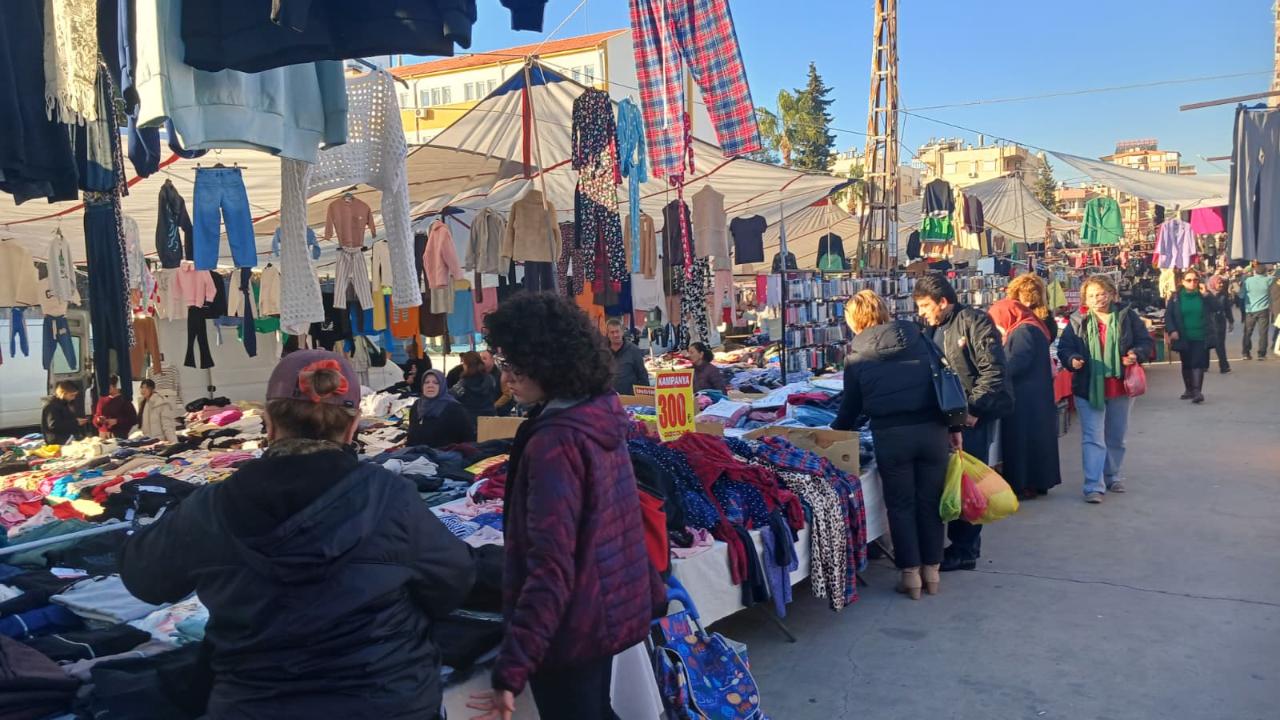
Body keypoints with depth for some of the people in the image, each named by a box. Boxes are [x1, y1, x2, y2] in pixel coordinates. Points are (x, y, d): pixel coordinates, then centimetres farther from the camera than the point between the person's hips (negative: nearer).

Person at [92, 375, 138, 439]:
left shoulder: (124, 401, 0)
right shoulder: (102, 400, 13)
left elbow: (134, 419, -4)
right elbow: (95, 419, 15)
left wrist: (117, 421, -13)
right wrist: (99, 420, -7)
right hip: (103, 435, 4)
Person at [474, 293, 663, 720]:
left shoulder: (555, 442, -26)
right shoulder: (601, 416, 1)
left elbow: (550, 568, -30)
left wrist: (511, 670, -28)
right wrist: (650, 592, 22)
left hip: (570, 628, -8)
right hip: (610, 608, 8)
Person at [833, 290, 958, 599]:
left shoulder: (857, 357, 5)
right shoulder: (917, 339, 10)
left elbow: (851, 407, 12)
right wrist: (954, 426, 10)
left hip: (890, 435, -2)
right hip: (932, 430, 2)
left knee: (900, 505, 10)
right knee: (930, 501, 12)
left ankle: (910, 573, 12)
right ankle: (931, 570, 21)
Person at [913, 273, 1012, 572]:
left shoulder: (974, 322, -10)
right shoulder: (932, 330, 15)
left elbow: (993, 370, -16)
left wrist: (974, 409, -18)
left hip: (973, 418, -8)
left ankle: (965, 552, 9)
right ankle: (960, 544, 22)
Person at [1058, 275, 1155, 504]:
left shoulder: (1127, 317, 0)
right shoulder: (1078, 321, -1)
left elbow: (1147, 343, 5)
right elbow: (1064, 348, 1)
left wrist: (1136, 354, -15)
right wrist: (1072, 360, -21)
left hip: (1121, 388, 2)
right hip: (1089, 388, -2)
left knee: (1116, 437, 16)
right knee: (1093, 438, -6)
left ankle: (1112, 476, 34)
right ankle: (1094, 486, -7)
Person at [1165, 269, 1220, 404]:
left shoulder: (1204, 295, 1)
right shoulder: (1176, 297, 1)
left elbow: (1217, 309, -10)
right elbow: (1168, 315, 1)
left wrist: (1206, 295, -19)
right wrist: (1171, 330, -11)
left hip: (1201, 337, -1)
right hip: (1184, 337, 1)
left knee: (1198, 363, -10)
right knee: (1187, 364, 12)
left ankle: (1197, 391, -12)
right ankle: (1189, 390, 26)